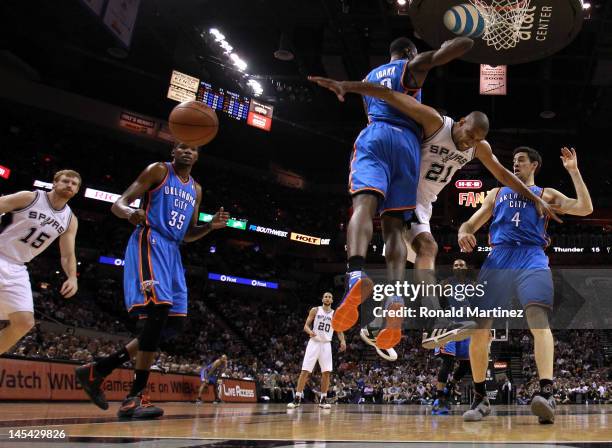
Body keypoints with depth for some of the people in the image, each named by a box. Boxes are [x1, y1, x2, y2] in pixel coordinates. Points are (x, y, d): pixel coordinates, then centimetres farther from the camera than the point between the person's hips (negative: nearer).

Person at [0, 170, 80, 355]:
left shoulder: (70, 220, 7)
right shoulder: (28, 198, -7)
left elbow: (67, 255, 10)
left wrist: (72, 278, -10)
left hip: (16, 269, 6)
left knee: (24, 322, -4)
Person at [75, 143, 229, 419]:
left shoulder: (196, 190, 21)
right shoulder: (159, 170, 1)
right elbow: (119, 204, -5)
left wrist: (211, 226, 5)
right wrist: (130, 214, -29)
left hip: (172, 253, 9)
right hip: (149, 243, -8)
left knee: (172, 325, 3)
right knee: (159, 310, -25)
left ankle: (97, 370, 11)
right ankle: (135, 397, -20)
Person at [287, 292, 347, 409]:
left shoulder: (335, 314, 7)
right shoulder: (315, 310, 2)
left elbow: (339, 330, 7)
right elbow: (306, 325, 1)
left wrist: (342, 341, -12)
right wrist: (310, 331, -22)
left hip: (326, 344, 2)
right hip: (314, 343, -2)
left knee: (326, 372, -3)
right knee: (305, 371, -7)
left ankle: (323, 399, 6)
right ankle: (297, 398, -4)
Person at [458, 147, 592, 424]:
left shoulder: (546, 194, 22)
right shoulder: (497, 193, 28)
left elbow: (585, 208, 10)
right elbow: (471, 223, 24)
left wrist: (573, 171, 8)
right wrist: (463, 233, -1)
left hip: (532, 258, -2)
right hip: (498, 259, 2)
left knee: (539, 318, -27)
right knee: (478, 328, -5)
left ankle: (547, 393, -39)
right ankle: (480, 398, 8)